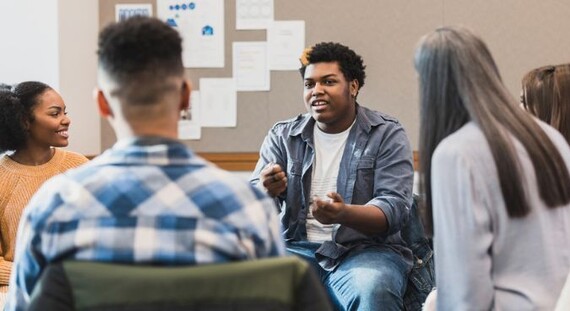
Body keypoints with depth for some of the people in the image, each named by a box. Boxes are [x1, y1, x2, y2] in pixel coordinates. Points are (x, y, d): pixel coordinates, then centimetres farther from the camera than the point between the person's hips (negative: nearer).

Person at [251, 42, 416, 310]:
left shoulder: (386, 134, 2)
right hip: (297, 248, 2)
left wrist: (344, 214, -30)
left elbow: (394, 207, -9)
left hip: (366, 249, -1)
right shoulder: (282, 136, 11)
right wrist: (265, 191, -22)